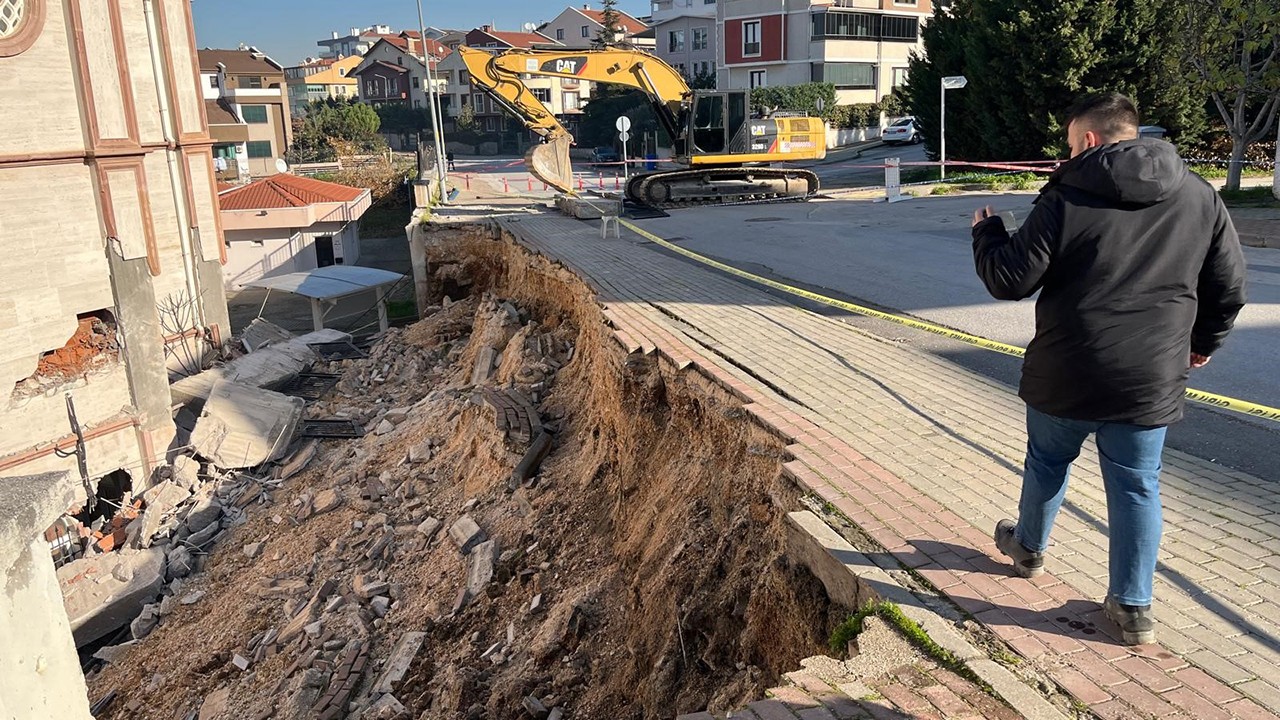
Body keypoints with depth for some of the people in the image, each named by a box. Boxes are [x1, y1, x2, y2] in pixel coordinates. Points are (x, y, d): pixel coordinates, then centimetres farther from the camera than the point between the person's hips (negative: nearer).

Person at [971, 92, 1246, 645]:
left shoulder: (1066, 196, -10)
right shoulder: (1200, 198, 3)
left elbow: (1010, 281, -11)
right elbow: (1229, 287, 8)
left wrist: (986, 233, 8)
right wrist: (1204, 342, 25)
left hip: (1065, 375, -2)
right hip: (1151, 381, 2)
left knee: (1047, 462, 20)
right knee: (1137, 487, 12)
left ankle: (1028, 548, 43)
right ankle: (1133, 607, 18)